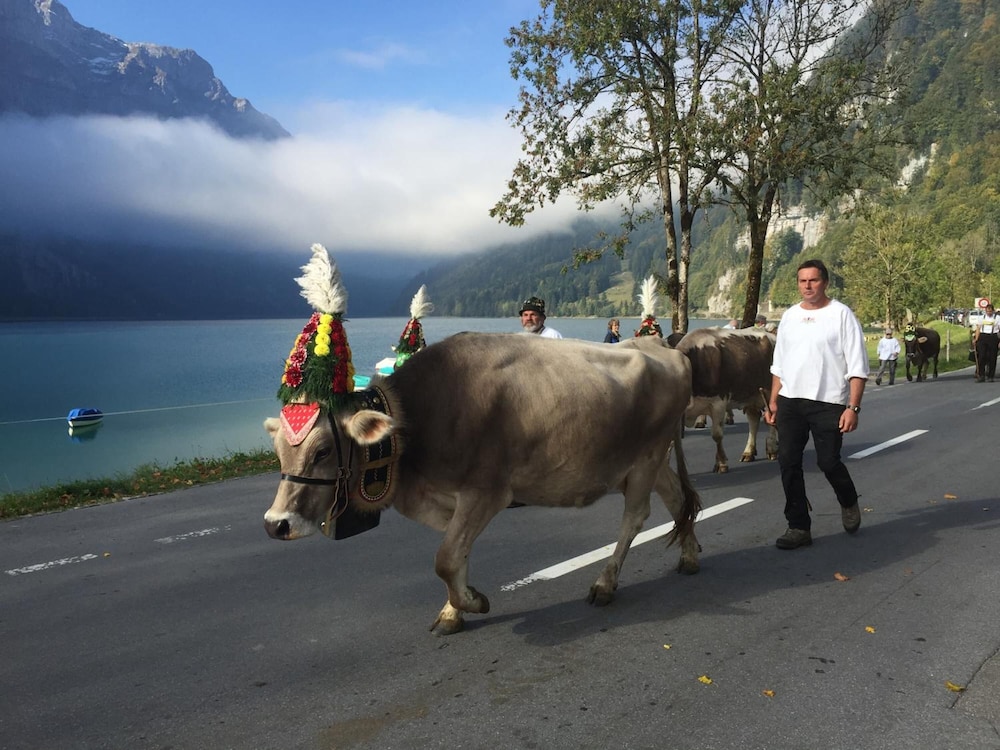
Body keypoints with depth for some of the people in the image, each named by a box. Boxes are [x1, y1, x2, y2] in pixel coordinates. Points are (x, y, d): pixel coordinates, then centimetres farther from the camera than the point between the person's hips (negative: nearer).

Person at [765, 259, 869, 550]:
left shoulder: (841, 314, -6)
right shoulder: (789, 316, 11)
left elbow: (857, 367, -8)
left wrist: (853, 407, -15)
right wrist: (773, 401, 12)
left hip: (829, 404, -5)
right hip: (790, 402, 5)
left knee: (828, 462, -1)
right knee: (788, 462, 2)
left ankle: (849, 503, 33)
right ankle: (799, 527, 14)